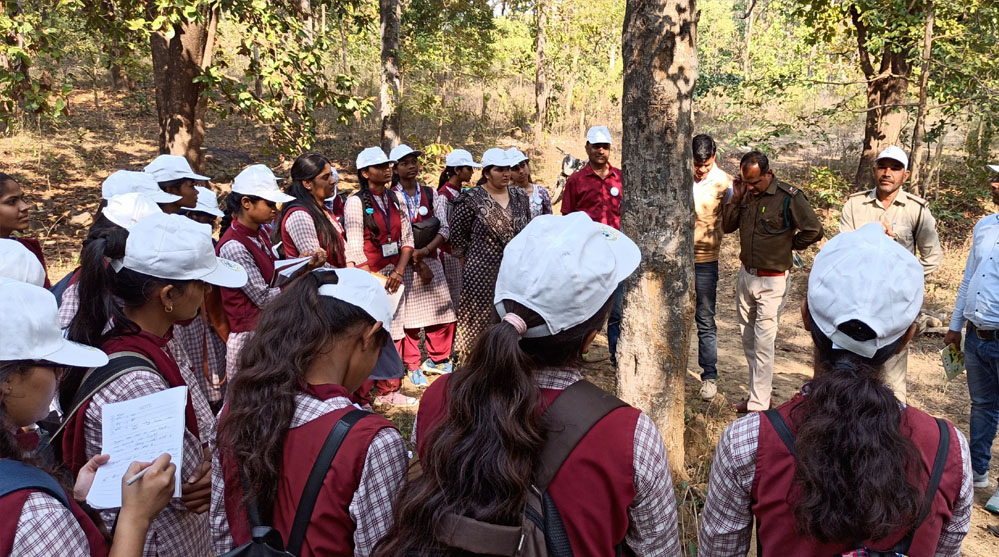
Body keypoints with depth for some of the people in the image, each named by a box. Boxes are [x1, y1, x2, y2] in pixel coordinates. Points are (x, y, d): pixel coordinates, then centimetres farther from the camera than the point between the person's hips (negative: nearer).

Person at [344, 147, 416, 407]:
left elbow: (407, 238, 9)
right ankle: (361, 398, 3)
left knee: (392, 335, 10)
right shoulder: (356, 202, -7)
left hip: (395, 276, 6)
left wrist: (399, 272, -4)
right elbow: (355, 248, -10)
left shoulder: (395, 199, 10)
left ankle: (388, 391, 21)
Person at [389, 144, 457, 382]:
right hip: (405, 264, -3)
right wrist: (417, 263, -13)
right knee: (409, 316, 1)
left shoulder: (432, 195, 9)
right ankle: (413, 366, 15)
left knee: (442, 313, 4)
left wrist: (425, 250, -16)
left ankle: (438, 360, 22)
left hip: (431, 261, 3)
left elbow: (443, 229, 0)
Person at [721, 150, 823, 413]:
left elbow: (813, 230, -14)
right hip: (746, 274, 7)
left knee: (763, 342, -4)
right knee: (748, 339, 13)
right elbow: (727, 226, 7)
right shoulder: (747, 194, 4)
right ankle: (760, 389, 28)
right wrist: (736, 198, -6)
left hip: (772, 280, -7)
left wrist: (787, 246, -3)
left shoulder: (789, 197, -14)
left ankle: (759, 404, 3)